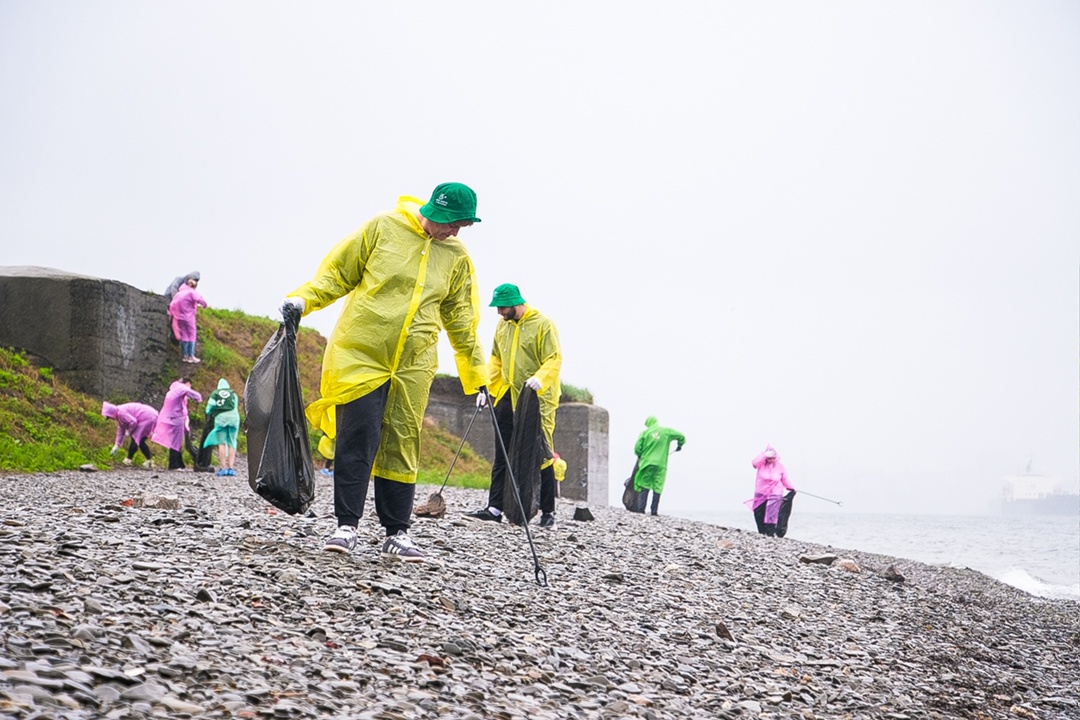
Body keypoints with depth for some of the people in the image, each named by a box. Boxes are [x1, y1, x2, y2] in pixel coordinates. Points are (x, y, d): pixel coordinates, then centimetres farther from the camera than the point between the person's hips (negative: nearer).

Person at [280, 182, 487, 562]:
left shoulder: (457, 259, 10)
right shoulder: (383, 228, -1)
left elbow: (461, 321, 18)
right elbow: (338, 272, 5)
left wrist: (476, 375, 19)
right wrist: (304, 299, -8)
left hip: (413, 365, 3)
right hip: (360, 353, -3)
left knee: (402, 445, 4)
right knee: (357, 439, -8)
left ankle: (397, 534, 10)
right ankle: (346, 526, -2)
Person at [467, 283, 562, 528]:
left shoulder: (543, 324, -8)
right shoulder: (502, 326, 13)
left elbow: (554, 360, -14)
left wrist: (540, 379, -31)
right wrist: (487, 388, 10)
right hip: (507, 397, 7)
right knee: (502, 454, 6)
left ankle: (548, 512, 2)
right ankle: (495, 508, 8)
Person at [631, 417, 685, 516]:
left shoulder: (645, 433, 2)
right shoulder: (666, 431, 6)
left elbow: (637, 448, -2)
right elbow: (681, 437, 10)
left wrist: (640, 455, 20)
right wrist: (679, 445, 30)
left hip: (647, 463, -1)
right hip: (661, 464, 1)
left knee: (644, 486, 5)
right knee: (657, 488, 3)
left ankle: (641, 508, -5)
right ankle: (654, 510, -1)